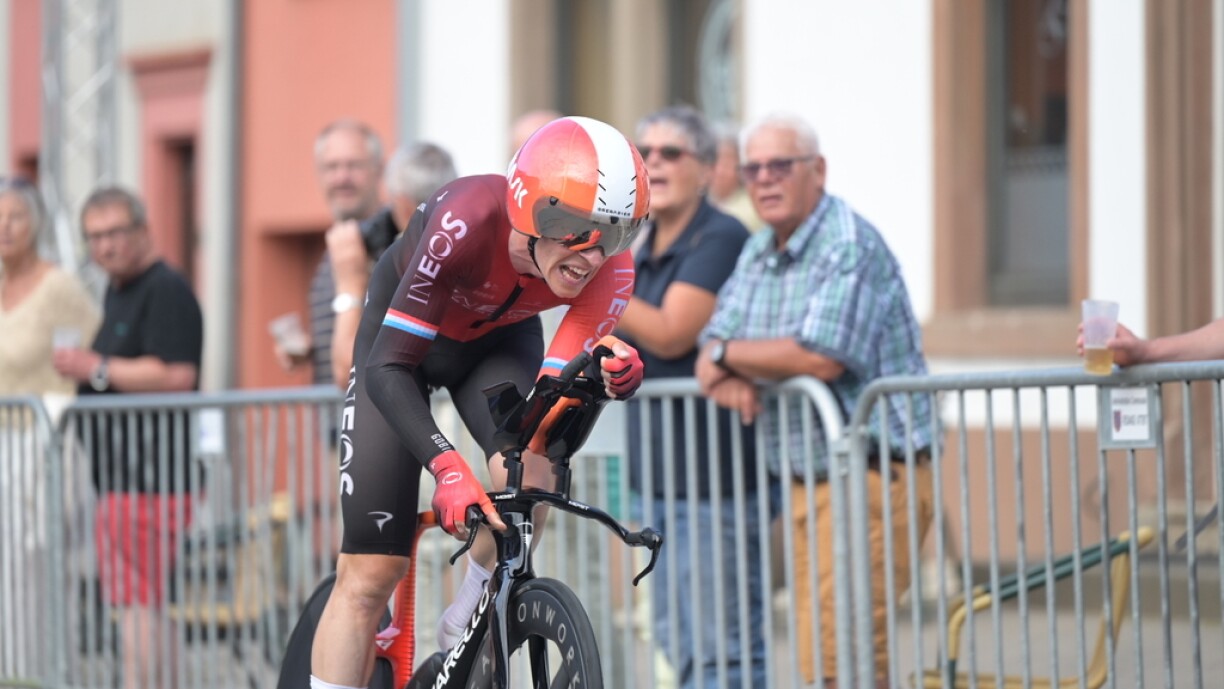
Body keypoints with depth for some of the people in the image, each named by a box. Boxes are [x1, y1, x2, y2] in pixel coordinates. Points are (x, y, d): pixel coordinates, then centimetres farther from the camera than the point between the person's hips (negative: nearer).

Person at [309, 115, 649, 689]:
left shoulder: (609, 270, -30)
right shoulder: (464, 223, -40)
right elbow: (388, 367, -39)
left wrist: (606, 378, -52)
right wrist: (447, 467, -53)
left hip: (500, 340, 3)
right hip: (405, 331, -2)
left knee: (527, 477, -29)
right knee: (369, 574, -10)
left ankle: (465, 629, -4)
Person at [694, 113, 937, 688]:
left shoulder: (851, 246, -14)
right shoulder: (759, 251, 15)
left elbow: (822, 357, -24)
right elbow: (714, 347, 17)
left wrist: (727, 354, -8)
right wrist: (727, 377, -9)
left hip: (870, 478, -9)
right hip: (805, 484, 9)